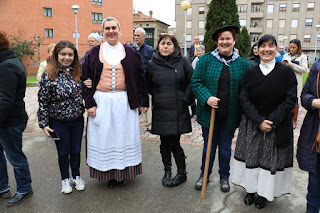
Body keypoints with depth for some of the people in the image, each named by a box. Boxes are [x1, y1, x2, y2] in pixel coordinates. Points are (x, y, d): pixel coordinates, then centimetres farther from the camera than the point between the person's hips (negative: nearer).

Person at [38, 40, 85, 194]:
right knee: (63, 152, 12)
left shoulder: (78, 73, -1)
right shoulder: (49, 75, -10)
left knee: (76, 150, 14)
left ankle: (76, 176, 36)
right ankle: (65, 179, 33)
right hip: (58, 122, -2)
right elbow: (43, 101, -8)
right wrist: (44, 123, -9)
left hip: (77, 120, 3)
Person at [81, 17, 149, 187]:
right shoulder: (93, 53, 6)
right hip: (101, 102, 0)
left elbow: (140, 79, 6)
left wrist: (143, 102, 2)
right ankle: (108, 173, 20)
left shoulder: (131, 53, 6)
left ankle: (122, 172, 22)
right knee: (103, 137, 4)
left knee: (124, 135, 6)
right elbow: (85, 80, 4)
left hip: (125, 102, 0)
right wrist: (90, 103, -5)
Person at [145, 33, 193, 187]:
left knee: (173, 143, -1)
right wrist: (159, 98, 8)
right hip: (160, 111, 2)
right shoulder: (151, 64, 3)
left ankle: (182, 173, 20)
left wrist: (185, 99, -2)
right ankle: (167, 171, 31)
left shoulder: (182, 61, 0)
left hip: (177, 111, -2)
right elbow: (148, 87, 14)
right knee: (164, 141, 11)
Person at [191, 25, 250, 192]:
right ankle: (204, 175, 34)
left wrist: (244, 112, -4)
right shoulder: (206, 60, -1)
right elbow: (196, 82, -3)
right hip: (209, 113, 0)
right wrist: (207, 98, -19)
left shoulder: (243, 63, 2)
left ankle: (224, 177, 36)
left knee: (225, 147, 14)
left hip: (230, 115, 1)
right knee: (209, 145, 12)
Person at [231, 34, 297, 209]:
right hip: (252, 125, 2)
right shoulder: (250, 73, 0)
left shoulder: (286, 72, -4)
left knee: (271, 159, 6)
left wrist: (271, 121, -17)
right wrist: (259, 121, -15)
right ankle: (250, 189, 28)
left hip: (278, 126, -1)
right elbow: (244, 99, -4)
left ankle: (265, 193, 25)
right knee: (251, 156, 9)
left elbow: (290, 100, -8)